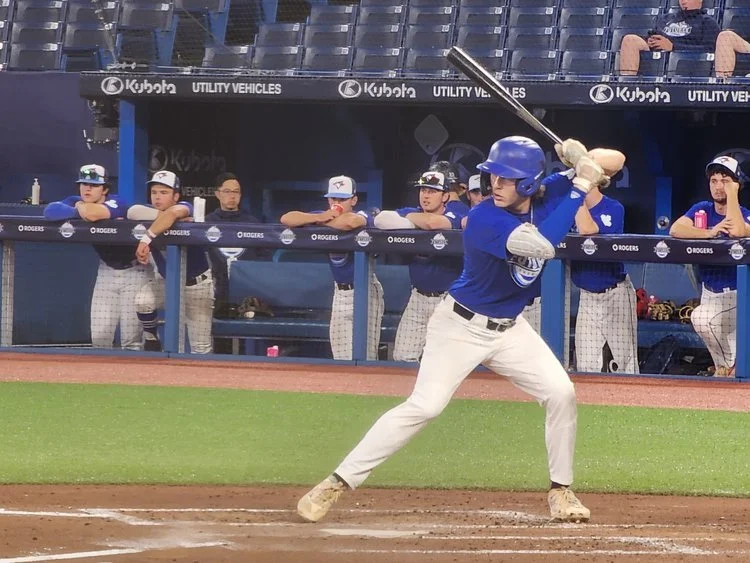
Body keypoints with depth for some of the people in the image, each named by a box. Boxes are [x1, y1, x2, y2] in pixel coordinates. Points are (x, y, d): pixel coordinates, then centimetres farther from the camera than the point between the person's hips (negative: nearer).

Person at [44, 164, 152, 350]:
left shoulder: (117, 203, -22)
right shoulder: (76, 202, -6)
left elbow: (93, 213, -43)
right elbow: (50, 211, -25)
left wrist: (81, 207, -20)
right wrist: (81, 212, -34)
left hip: (134, 270, -6)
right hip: (107, 270, 6)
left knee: (131, 340, -10)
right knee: (99, 336, 1)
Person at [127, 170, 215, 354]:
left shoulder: (185, 208, -19)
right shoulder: (150, 212, -7)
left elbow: (173, 212, -44)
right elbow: (133, 212, -30)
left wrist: (146, 239, -50)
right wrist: (167, 216, -30)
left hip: (196, 284, -4)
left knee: (201, 348, -6)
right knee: (142, 301, -27)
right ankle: (151, 340, -1)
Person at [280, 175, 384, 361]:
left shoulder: (363, 217, -14)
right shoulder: (322, 216, 1)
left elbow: (350, 222, -39)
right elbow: (286, 219, -8)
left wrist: (324, 222, -21)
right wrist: (319, 218, -22)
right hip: (340, 292, 6)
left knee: (365, 357, -8)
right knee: (341, 359, 9)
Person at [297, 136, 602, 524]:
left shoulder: (546, 196, -6)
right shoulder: (485, 219, -26)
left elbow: (610, 163, 0)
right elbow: (543, 245, -40)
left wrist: (580, 158, -23)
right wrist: (581, 186, -38)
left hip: (509, 329, 6)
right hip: (462, 327, -6)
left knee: (561, 393, -4)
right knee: (424, 406, -16)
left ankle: (560, 491, 12)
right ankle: (336, 484, -13)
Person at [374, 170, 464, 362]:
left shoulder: (452, 219, -12)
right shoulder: (412, 213, 2)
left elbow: (432, 222, -35)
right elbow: (381, 219, -15)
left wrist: (410, 218, -13)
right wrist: (417, 224, -23)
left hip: (448, 300, -5)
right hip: (418, 297, 5)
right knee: (402, 357, 4)